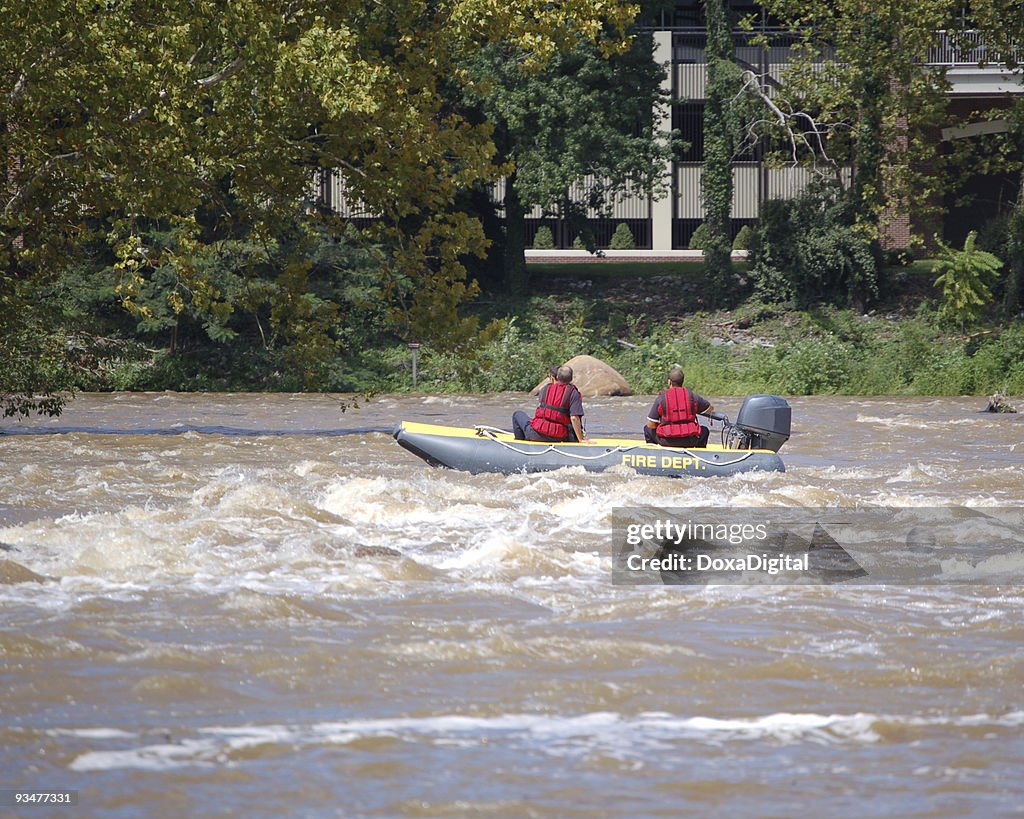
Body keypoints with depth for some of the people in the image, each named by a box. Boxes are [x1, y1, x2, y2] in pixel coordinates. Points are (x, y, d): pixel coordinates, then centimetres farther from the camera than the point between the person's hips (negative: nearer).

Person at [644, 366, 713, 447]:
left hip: (666, 442, -1)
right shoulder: (692, 396, 0)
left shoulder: (660, 399, -5)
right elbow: (710, 408, 17)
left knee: (647, 429, 27)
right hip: (689, 442, 1)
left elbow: (651, 425, -2)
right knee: (704, 431, 32)